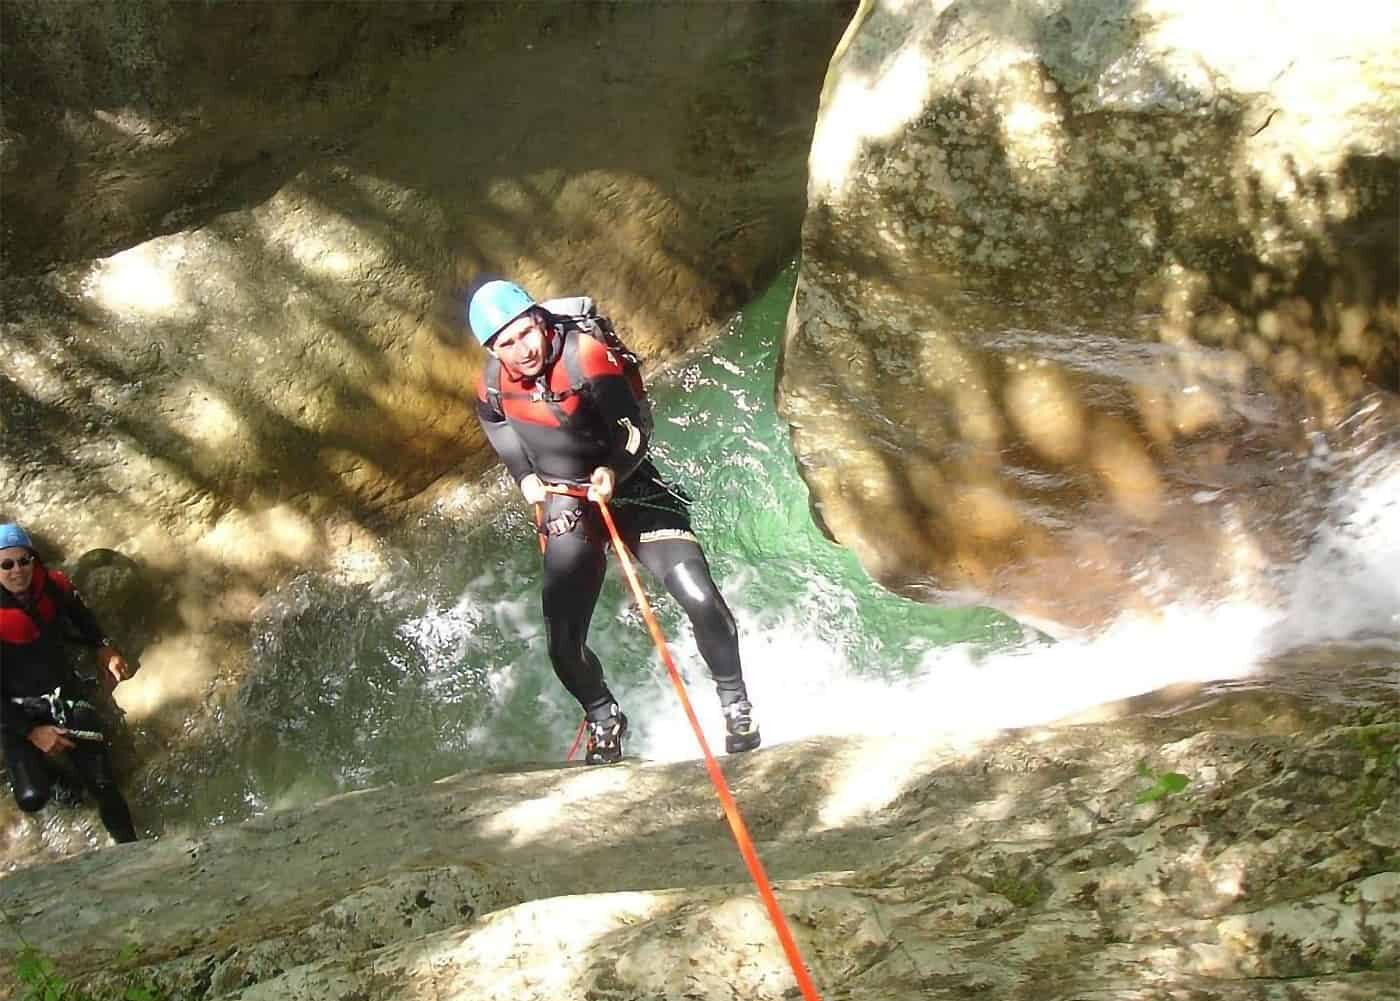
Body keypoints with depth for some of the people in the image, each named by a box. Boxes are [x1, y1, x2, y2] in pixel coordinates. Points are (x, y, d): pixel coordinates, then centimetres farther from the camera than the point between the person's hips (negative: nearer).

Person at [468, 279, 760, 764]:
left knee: (701, 600, -20)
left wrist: (613, 471, -34)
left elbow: (636, 428, -17)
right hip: (567, 510, 3)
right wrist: (527, 479, 4)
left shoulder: (588, 355, -23)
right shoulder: (492, 388, -9)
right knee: (562, 645, -6)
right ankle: (604, 720, 24)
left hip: (632, 492, -3)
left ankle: (735, 705, 3)